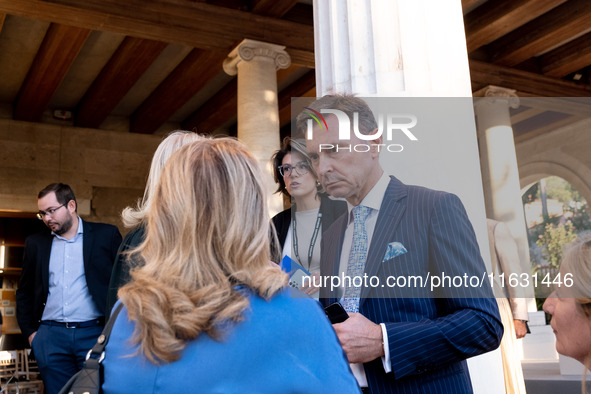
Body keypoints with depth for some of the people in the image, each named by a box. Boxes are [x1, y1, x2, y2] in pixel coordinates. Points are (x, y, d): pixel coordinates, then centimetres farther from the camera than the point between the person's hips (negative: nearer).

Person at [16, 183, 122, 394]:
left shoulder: (106, 235, 2)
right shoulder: (36, 243, 12)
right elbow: (24, 292, 19)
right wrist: (30, 331, 10)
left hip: (94, 334, -3)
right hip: (50, 335, 3)